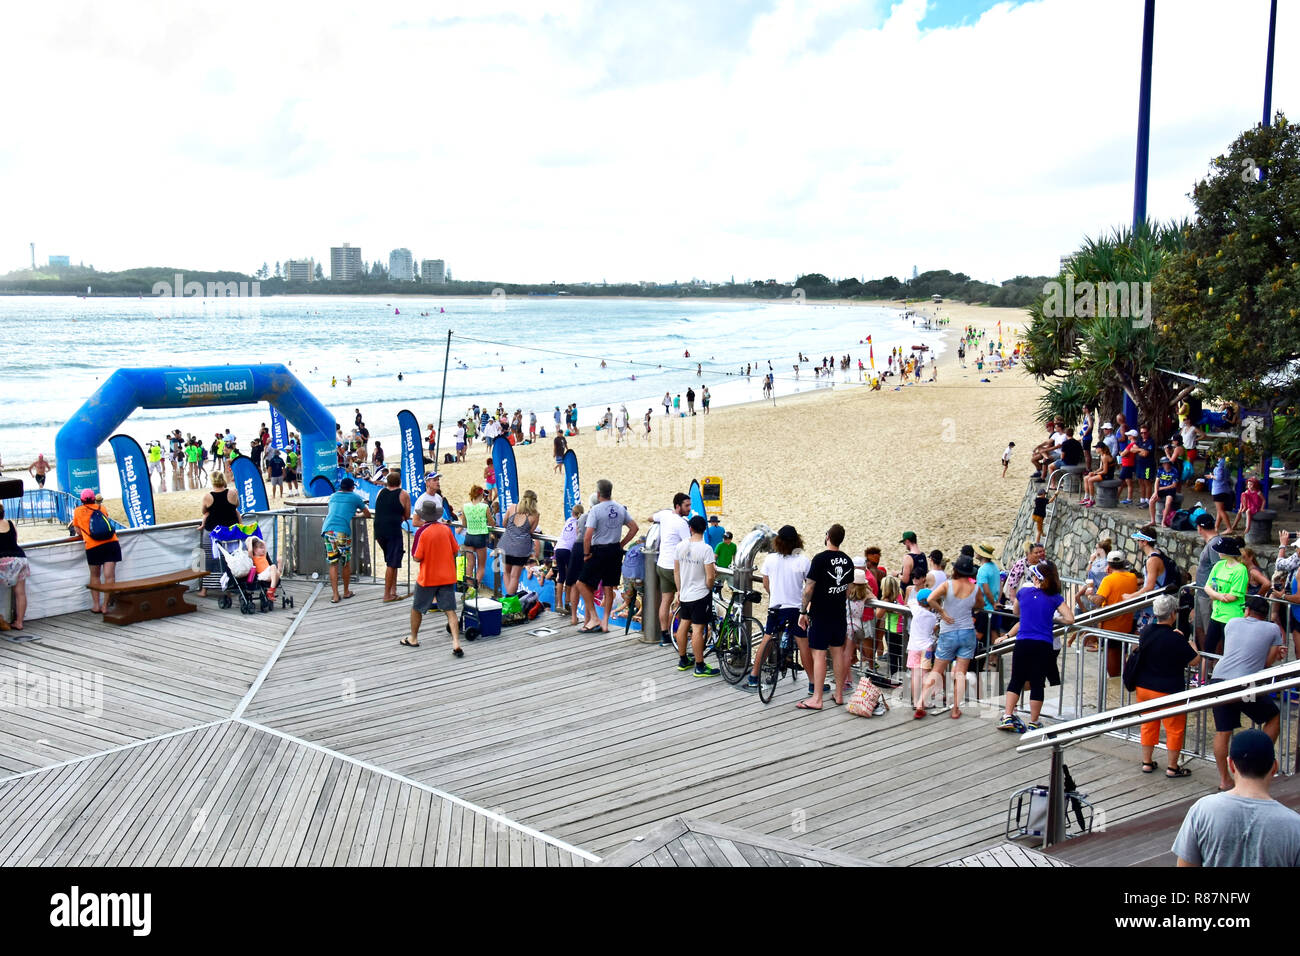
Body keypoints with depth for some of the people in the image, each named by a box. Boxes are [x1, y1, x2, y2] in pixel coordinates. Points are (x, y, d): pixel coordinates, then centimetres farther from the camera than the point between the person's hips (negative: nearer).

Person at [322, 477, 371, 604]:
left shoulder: (333, 496, 24)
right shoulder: (355, 497, 13)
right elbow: (367, 514, 20)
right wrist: (358, 513, 41)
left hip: (327, 530, 4)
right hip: (342, 531, -4)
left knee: (333, 564, 6)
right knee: (346, 563, 13)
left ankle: (335, 595, 3)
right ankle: (346, 592, 24)